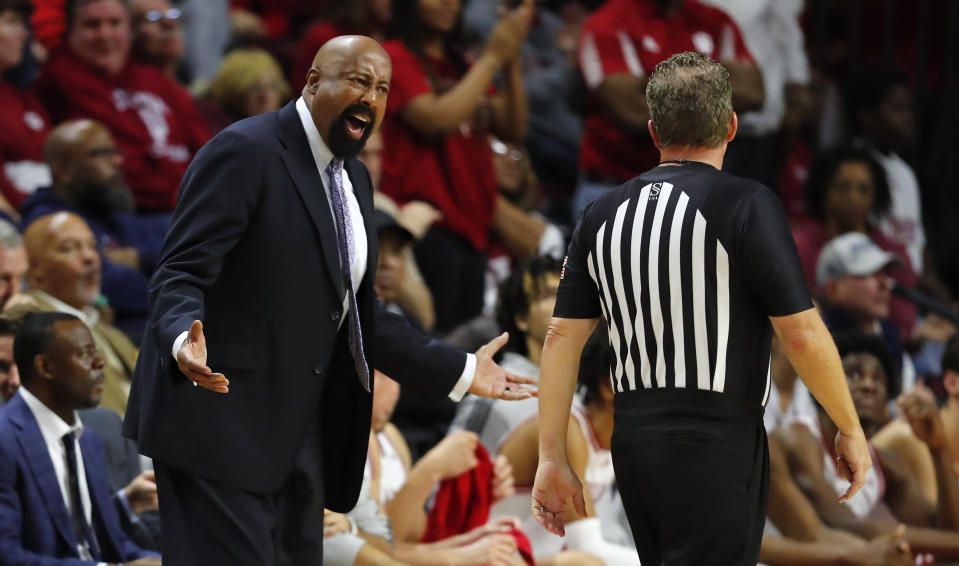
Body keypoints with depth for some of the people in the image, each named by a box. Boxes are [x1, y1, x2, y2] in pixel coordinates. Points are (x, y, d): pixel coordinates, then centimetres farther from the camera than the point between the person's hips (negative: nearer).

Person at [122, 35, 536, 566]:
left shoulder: (353, 179, 17)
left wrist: (461, 371, 20)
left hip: (298, 437, 9)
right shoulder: (245, 151, -10)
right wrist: (184, 340, -37)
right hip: (222, 425, -9)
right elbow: (178, 276, -16)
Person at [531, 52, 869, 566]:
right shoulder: (746, 205, -9)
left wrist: (552, 460, 11)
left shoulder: (603, 214, 8)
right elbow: (803, 335, -11)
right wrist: (850, 429, 1)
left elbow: (561, 337, 7)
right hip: (717, 447, -6)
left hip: (632, 442, 6)